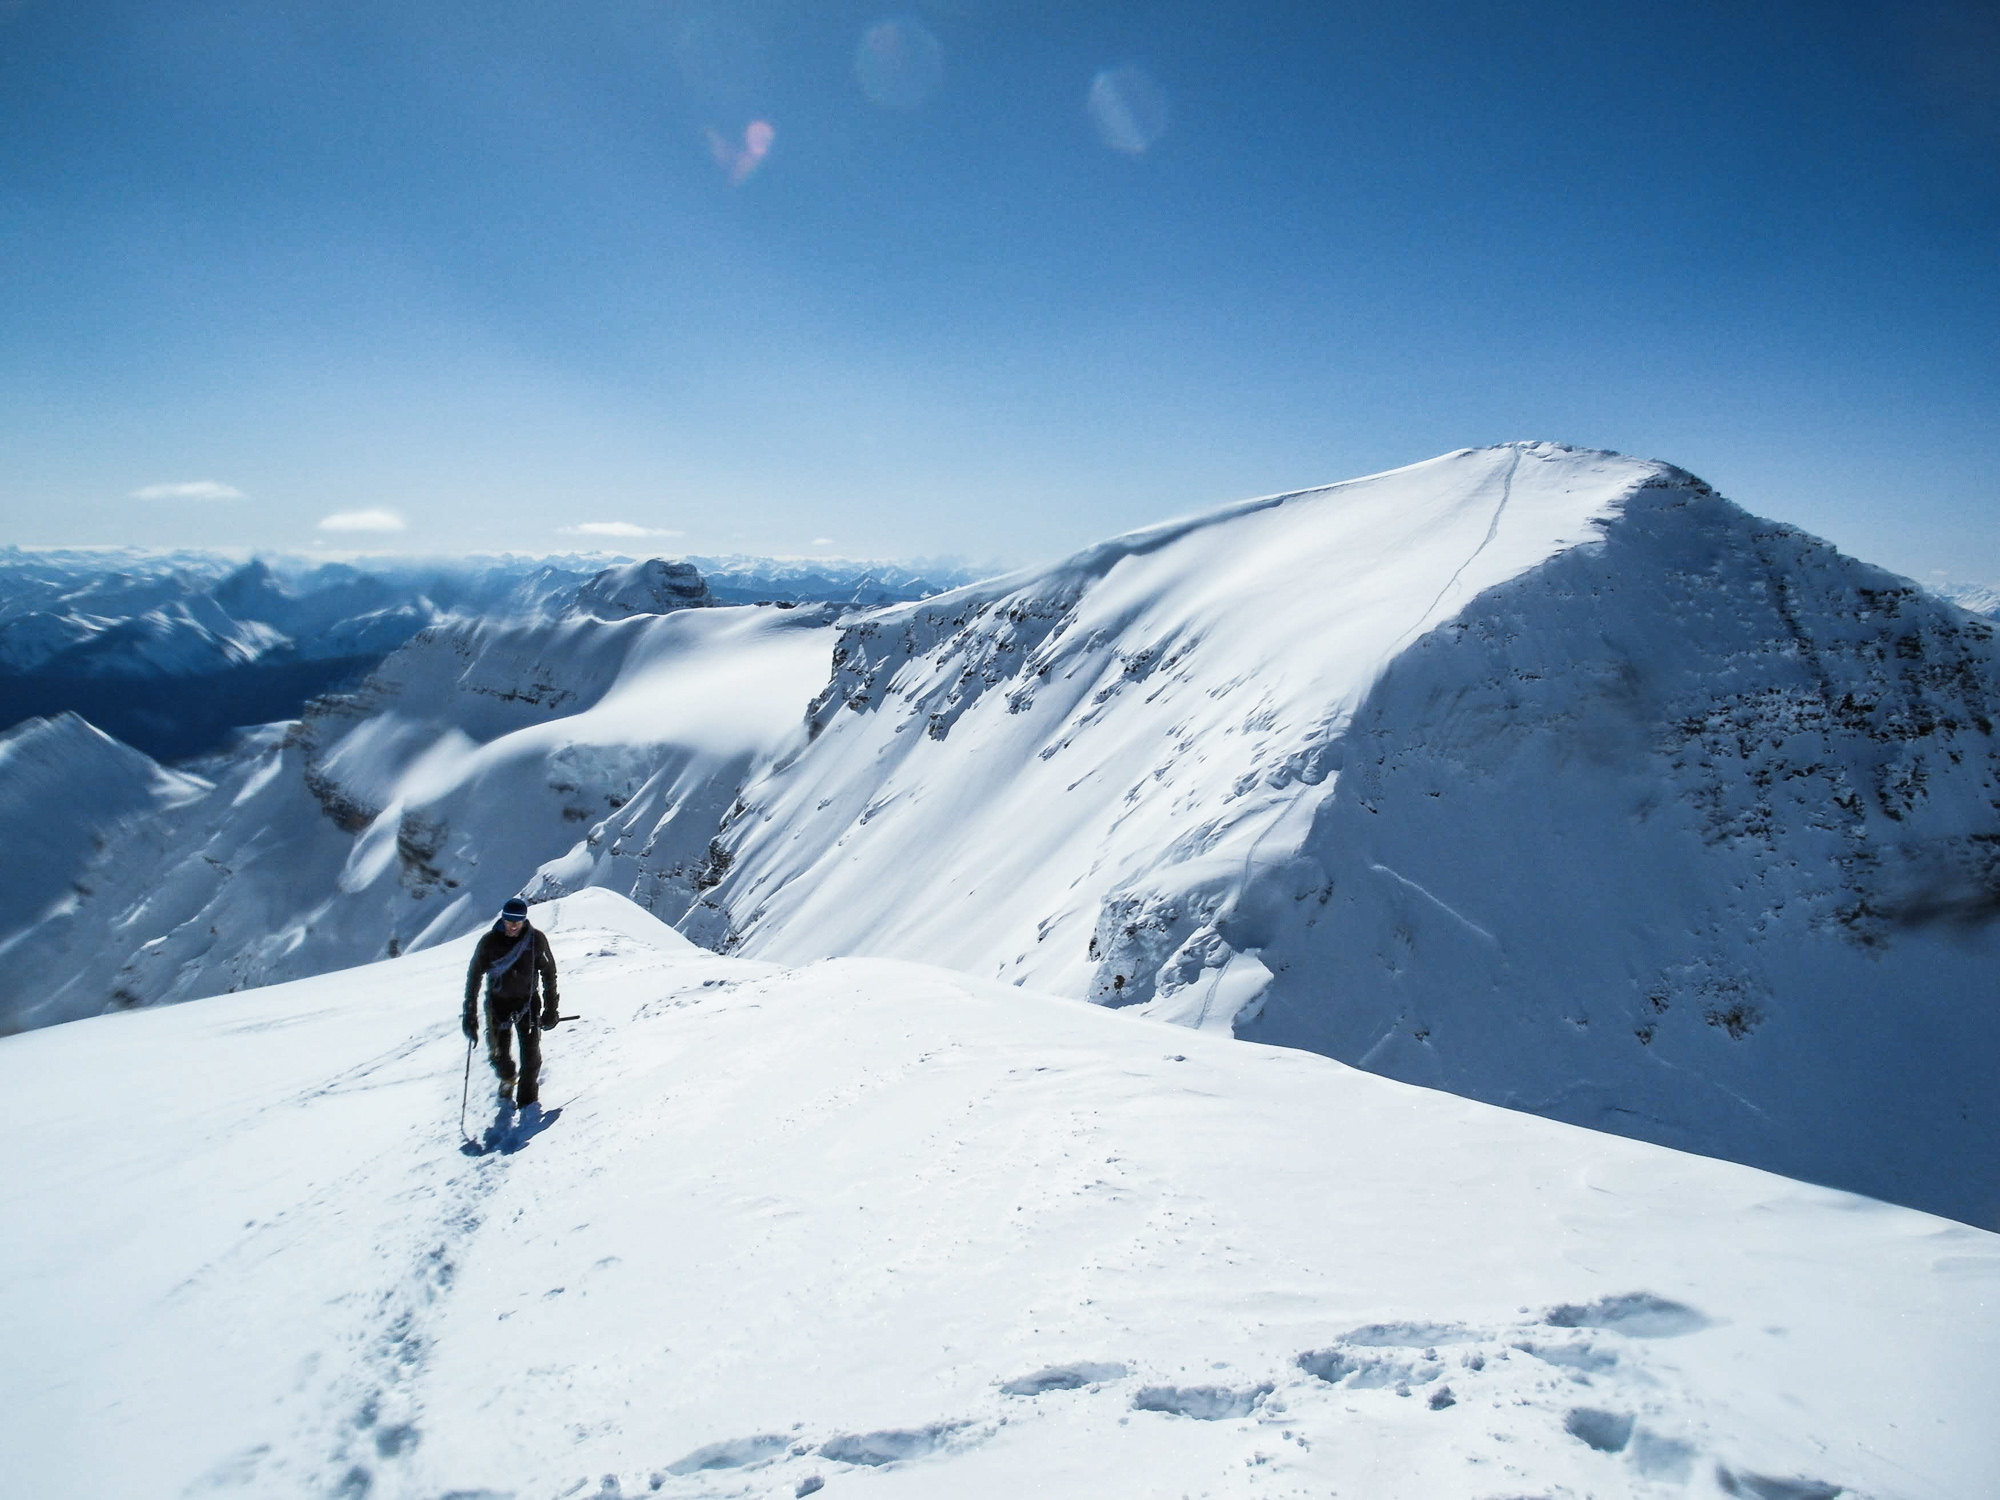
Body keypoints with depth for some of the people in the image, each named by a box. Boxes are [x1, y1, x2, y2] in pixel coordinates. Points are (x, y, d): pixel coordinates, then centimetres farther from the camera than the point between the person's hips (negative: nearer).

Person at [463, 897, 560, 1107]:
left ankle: (528, 1096, 15)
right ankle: (508, 1078, 38)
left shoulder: (536, 939, -12)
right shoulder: (489, 941, -13)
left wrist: (551, 1009, -2)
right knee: (497, 1053, 4)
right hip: (498, 1001, 0)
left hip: (527, 999, 0)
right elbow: (473, 977, -5)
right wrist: (470, 1015, -7)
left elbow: (549, 974, -2)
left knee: (530, 1051, -6)